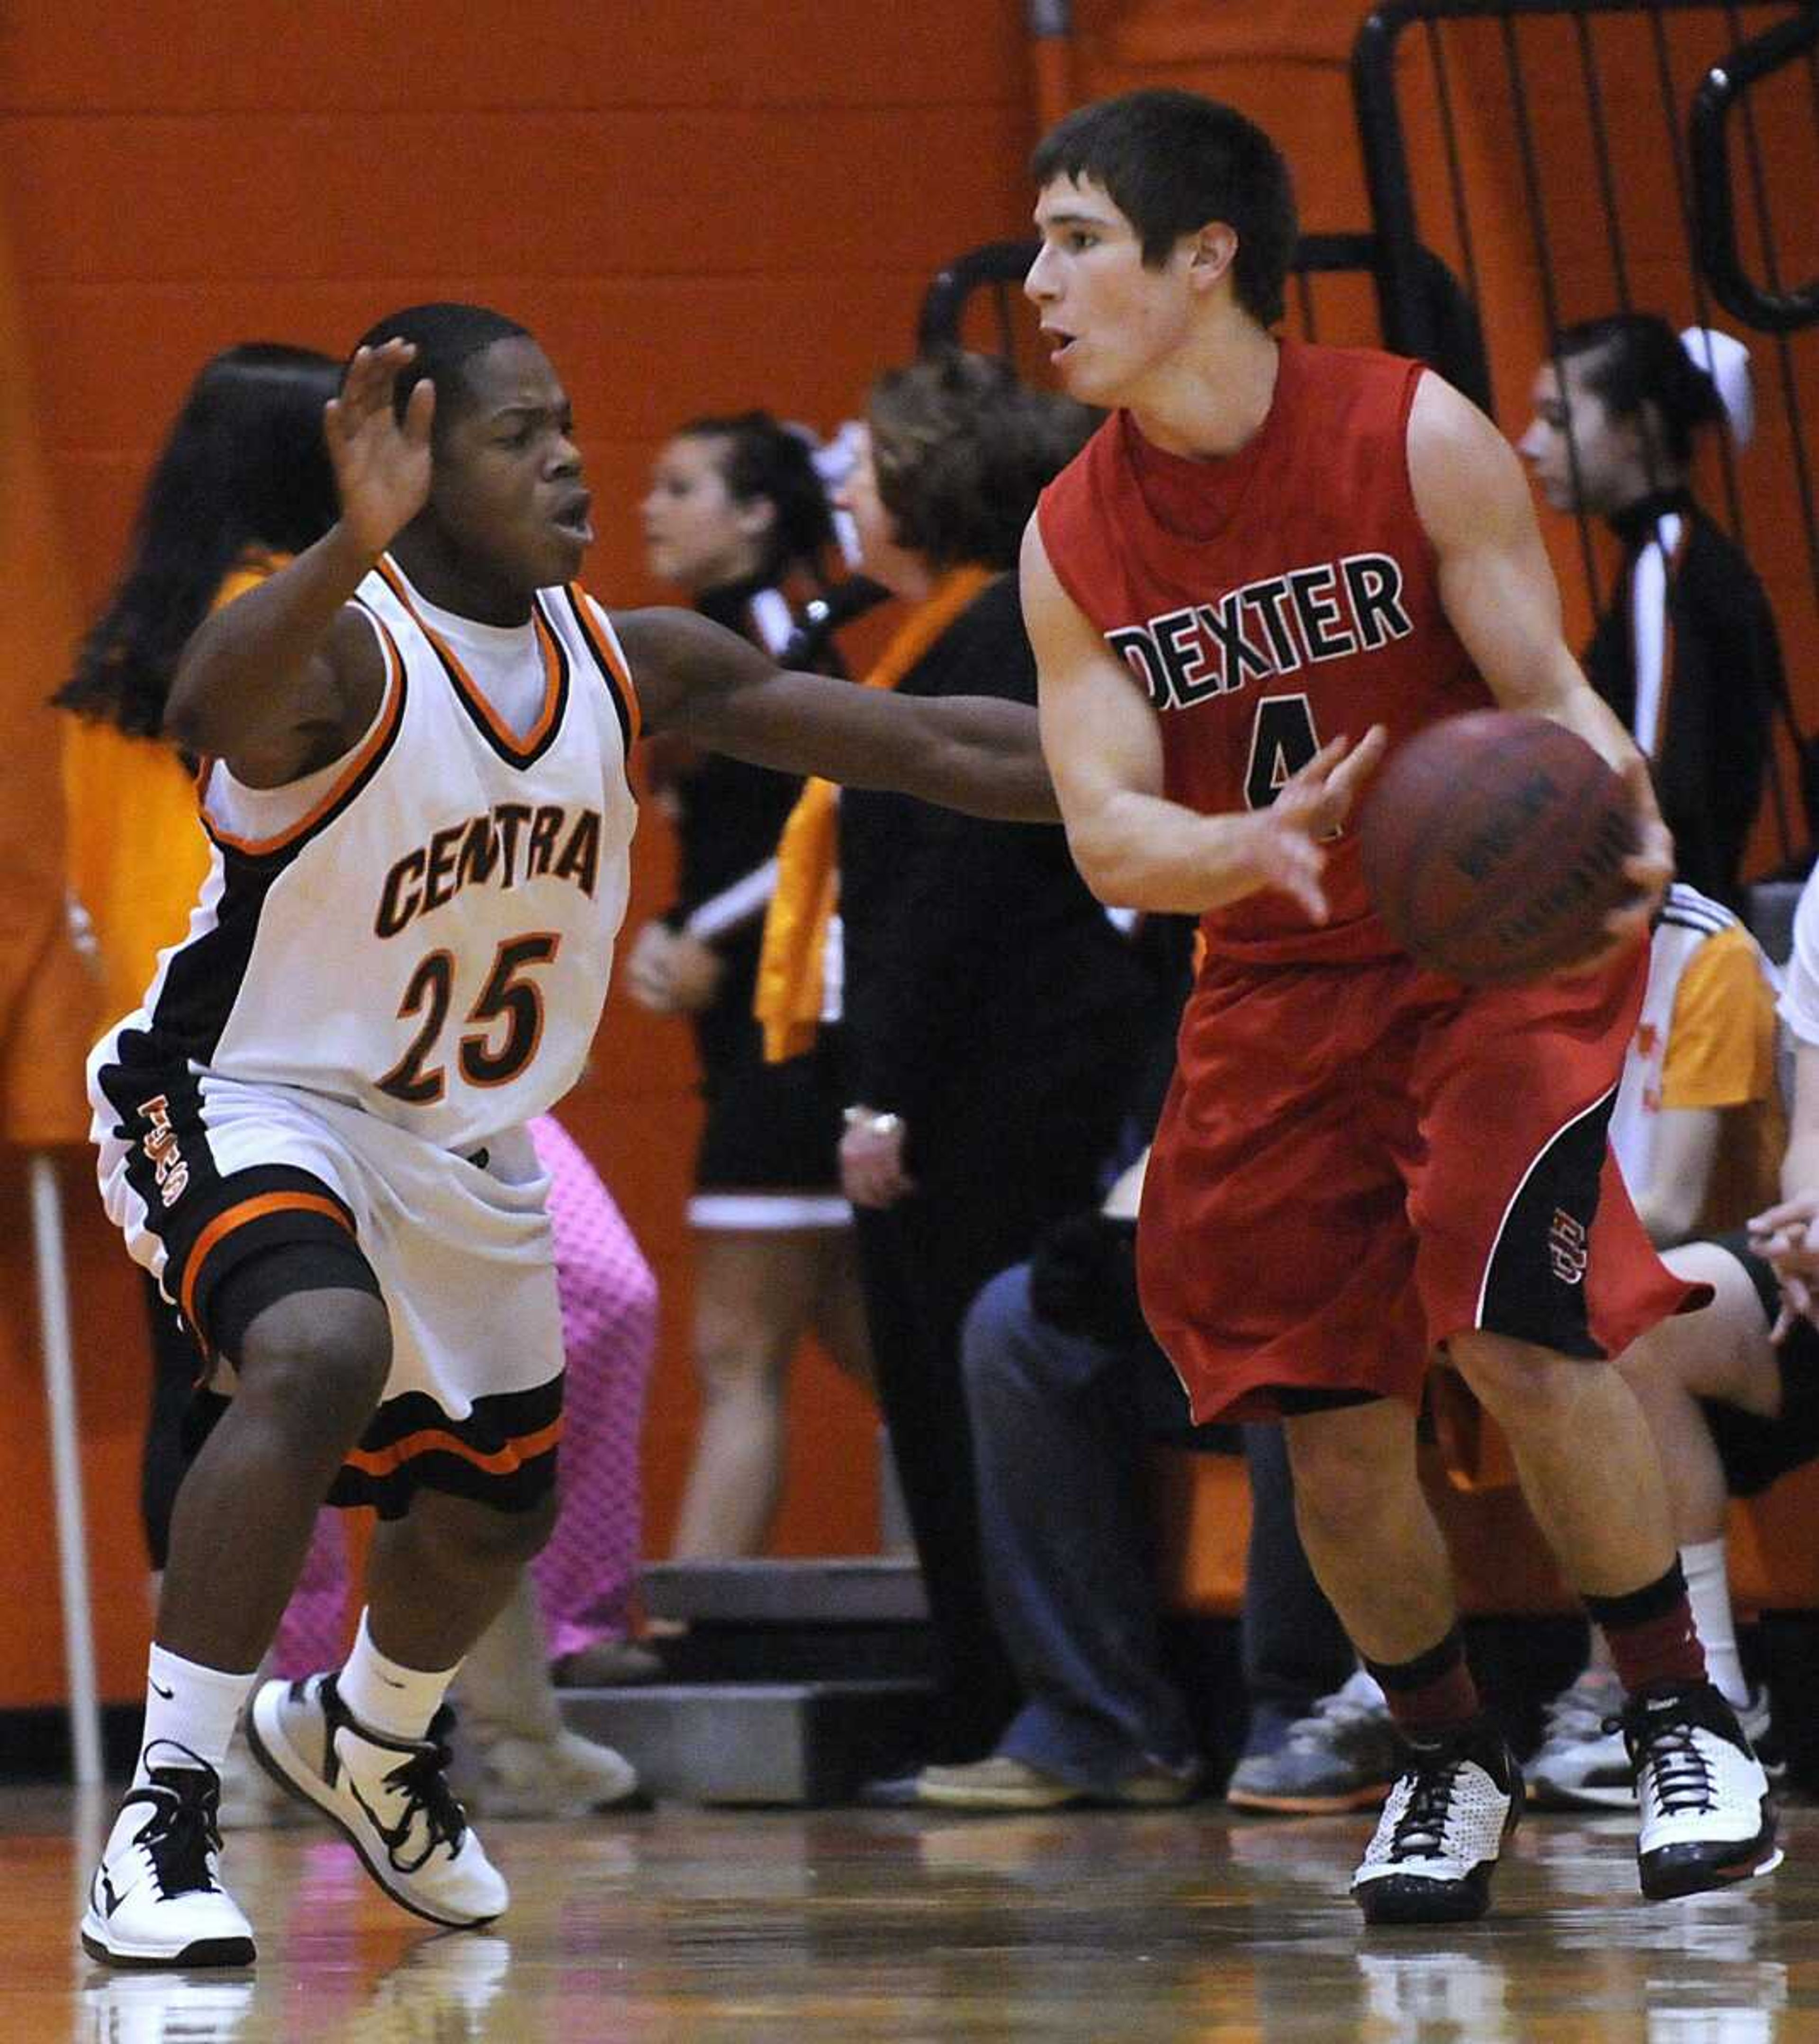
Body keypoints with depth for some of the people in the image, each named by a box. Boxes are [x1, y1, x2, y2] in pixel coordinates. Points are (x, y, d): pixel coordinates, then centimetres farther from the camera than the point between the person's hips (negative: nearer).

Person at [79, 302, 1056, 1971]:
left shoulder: (637, 668, -8)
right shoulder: (340, 654, -27)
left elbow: (925, 745, -2)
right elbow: (211, 712, -53)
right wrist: (354, 551, -71)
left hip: (464, 1147, 7)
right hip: (246, 1102, -7)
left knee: (493, 1507, 20)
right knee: (319, 1357, -36)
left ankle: (364, 1735, 55)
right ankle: (167, 1814, -29)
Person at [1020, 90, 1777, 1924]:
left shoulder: (1416, 439, -15)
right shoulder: (1071, 546, -4)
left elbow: (1547, 694, -14)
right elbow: (1104, 829, -10)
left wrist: (1619, 827, -38)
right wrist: (1255, 847, -34)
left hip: (1505, 946, -4)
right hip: (1278, 988, 4)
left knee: (1515, 1323, -22)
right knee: (1332, 1423, -1)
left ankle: (1686, 1732, -7)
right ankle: (1447, 1759, 22)